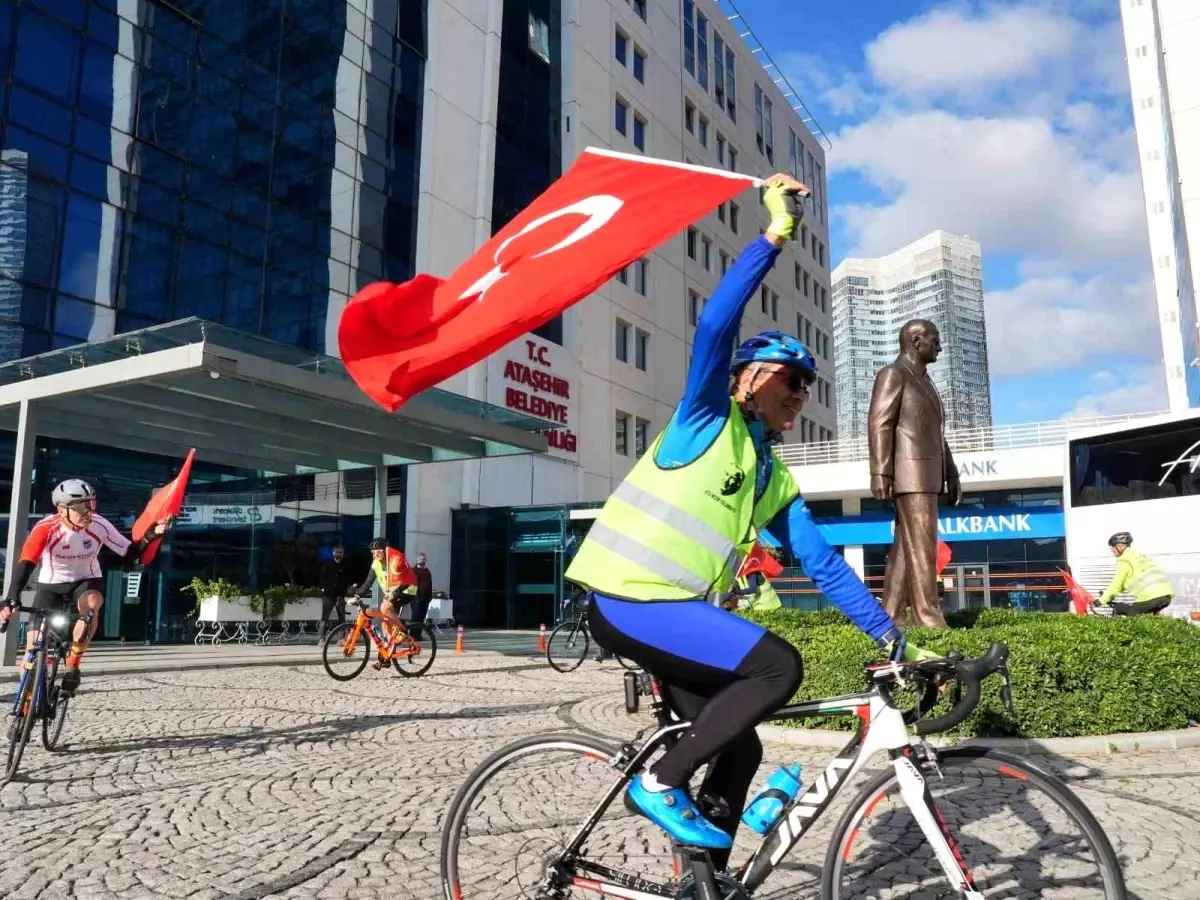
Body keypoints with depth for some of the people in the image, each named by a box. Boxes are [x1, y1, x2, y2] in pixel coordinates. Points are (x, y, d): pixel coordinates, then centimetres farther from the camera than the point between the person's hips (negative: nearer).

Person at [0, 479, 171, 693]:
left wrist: (150, 536, -28)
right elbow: (25, 564, -38)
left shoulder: (100, 525, -20)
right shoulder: (46, 528, -27)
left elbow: (129, 554, -10)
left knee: (91, 605, -38)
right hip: (50, 585, 0)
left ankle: (72, 665, -20)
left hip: (86, 581, 1)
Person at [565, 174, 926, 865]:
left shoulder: (777, 482, 16)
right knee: (779, 666, -20)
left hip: (670, 605, 8)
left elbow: (825, 565, 13)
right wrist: (776, 237, -16)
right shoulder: (707, 419, -1)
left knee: (740, 750, 10)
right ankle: (661, 783, -7)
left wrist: (891, 635, 6)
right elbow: (716, 326, -17)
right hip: (630, 598, -8)